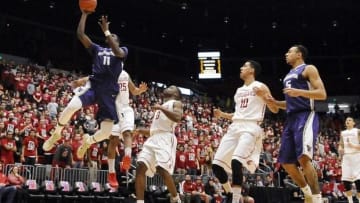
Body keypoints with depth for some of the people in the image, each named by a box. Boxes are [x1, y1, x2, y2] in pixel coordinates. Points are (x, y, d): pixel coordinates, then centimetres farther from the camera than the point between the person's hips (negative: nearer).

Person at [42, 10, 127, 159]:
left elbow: (117, 52, -12)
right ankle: (57, 134, 0)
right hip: (93, 87, 1)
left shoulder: (123, 50, 14)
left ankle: (87, 142, 27)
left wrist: (106, 31, -10)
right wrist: (84, 14, 8)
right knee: (71, 107, -29)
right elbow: (80, 34, 11)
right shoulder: (97, 49, 21)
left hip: (109, 93, -1)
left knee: (105, 133, -8)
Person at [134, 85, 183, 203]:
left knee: (162, 170, -21)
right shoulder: (160, 107, 33)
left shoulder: (176, 103, 10)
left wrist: (161, 108, -11)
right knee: (140, 167, -10)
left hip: (165, 139, -7)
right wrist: (140, 131, 18)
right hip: (153, 139, 8)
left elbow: (177, 118, -13)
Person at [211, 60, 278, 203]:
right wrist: (222, 114, 16)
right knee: (217, 165, -2)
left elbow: (275, 110, -2)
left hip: (250, 127, -7)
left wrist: (263, 95, -17)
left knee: (236, 162, -28)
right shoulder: (239, 90, 24)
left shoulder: (260, 87, 3)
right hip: (235, 127, 8)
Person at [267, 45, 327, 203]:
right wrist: (275, 102, 13)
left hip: (305, 116, -9)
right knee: (286, 162, 5)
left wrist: (299, 92, -21)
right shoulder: (289, 75, 25)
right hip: (291, 119, 9)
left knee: (303, 157, -24)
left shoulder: (309, 69, 1)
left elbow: (322, 94, -9)